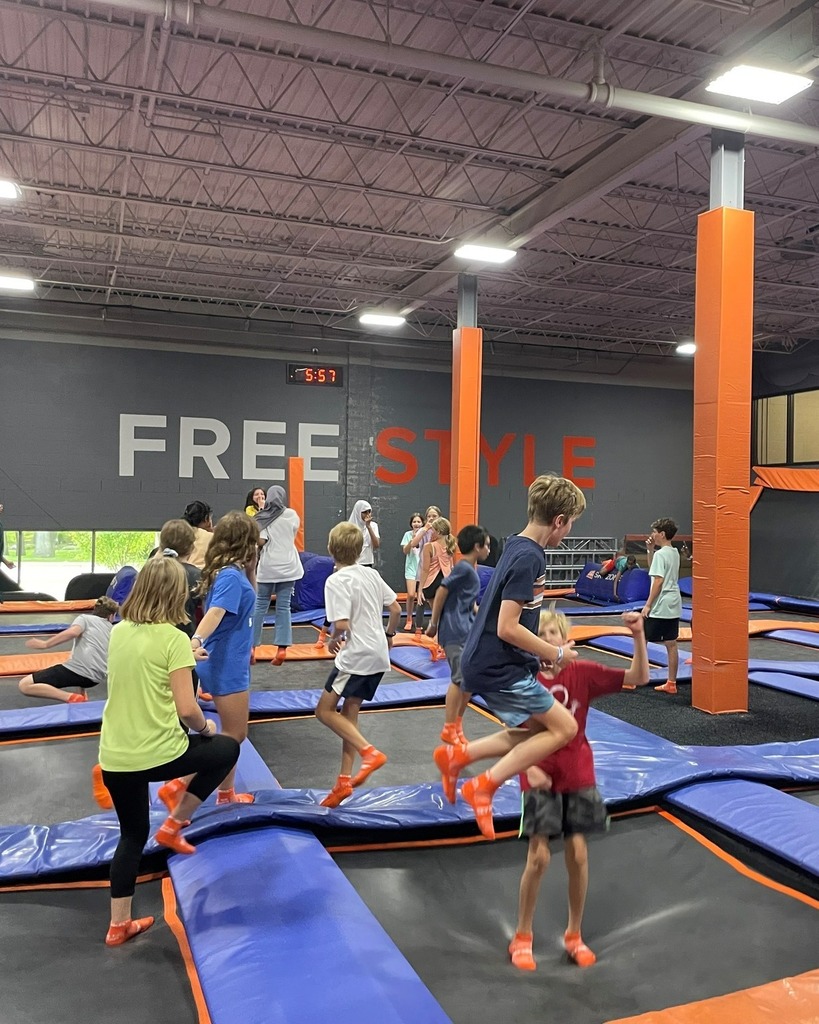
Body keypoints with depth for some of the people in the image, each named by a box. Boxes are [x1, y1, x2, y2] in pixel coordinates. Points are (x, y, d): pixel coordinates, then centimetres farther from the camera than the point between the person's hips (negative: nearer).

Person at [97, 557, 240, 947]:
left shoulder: (118, 632, 4)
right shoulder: (173, 638, -15)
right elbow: (185, 707, -17)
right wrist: (205, 726, 3)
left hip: (113, 757, 6)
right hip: (157, 754, -6)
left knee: (133, 834, 25)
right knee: (228, 749, 19)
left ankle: (119, 925, 31)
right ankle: (173, 825, 19)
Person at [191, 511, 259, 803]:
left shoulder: (230, 572, 7)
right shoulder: (231, 576, -20)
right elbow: (215, 613, -36)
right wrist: (196, 641, -49)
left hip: (231, 665, 9)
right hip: (226, 667, -9)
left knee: (234, 733, 19)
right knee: (234, 734, 1)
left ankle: (226, 794, 31)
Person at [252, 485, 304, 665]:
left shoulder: (263, 517, -5)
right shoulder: (291, 514, 3)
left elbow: (260, 541, -13)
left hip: (267, 567, -1)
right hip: (288, 566, 1)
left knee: (260, 606, 8)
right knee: (283, 607, 3)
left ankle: (251, 646, 11)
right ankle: (282, 647, -3)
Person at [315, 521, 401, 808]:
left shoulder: (336, 581, -15)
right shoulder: (372, 574, 6)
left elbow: (342, 624, -23)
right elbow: (396, 609, 10)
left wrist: (333, 640, -3)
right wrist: (389, 635, 24)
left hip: (355, 656, -8)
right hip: (379, 655, 8)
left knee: (325, 710, 4)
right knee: (349, 712, 14)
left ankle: (369, 752, -9)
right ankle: (345, 780, 15)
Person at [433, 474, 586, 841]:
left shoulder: (518, 547, 9)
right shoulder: (528, 557, -21)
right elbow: (508, 628, -24)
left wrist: (545, 650, 18)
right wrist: (556, 654, -12)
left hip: (487, 663, 10)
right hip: (498, 668, -10)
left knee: (536, 730, 16)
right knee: (564, 727, -4)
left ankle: (456, 756, 17)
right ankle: (484, 786, -2)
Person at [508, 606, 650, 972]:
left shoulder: (583, 672, -6)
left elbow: (638, 678, -10)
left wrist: (638, 636, -22)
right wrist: (530, 769, -18)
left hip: (578, 777, 2)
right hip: (540, 778, -2)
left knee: (578, 855, 5)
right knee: (539, 856, -3)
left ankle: (574, 935, 26)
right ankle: (522, 937, 17)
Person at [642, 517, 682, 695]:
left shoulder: (660, 554, -14)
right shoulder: (675, 552, 12)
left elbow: (658, 581, -19)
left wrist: (648, 604, -16)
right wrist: (650, 550, 13)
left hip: (660, 607, -8)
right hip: (674, 606, 8)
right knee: (671, 644, 9)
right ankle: (671, 683, 13)